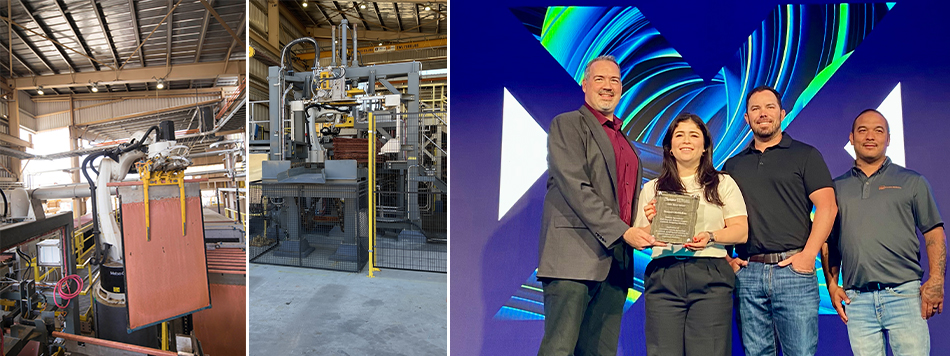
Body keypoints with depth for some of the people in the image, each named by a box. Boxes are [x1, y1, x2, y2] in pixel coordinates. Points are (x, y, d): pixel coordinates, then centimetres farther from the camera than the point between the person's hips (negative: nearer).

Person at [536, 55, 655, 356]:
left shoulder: (623, 139, 24)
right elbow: (576, 187, -11)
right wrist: (623, 231, -16)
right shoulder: (567, 124, 1)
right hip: (574, 255, -7)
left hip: (615, 260, 7)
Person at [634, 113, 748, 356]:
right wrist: (652, 222, -10)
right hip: (663, 279, 1)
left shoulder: (723, 183, 14)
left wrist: (711, 237, -14)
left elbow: (741, 231, 5)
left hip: (710, 278, 0)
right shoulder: (652, 189, 14)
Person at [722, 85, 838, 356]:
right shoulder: (733, 165, 16)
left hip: (793, 270, -2)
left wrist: (808, 255, -12)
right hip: (747, 272, 3)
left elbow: (827, 206, -2)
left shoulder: (805, 155, 8)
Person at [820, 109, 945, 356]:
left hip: (904, 294, -1)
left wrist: (936, 282, -7)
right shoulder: (837, 187, 12)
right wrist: (832, 285, 5)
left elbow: (935, 235, 5)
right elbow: (829, 242, 13)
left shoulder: (912, 182, 10)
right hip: (857, 300, 1)